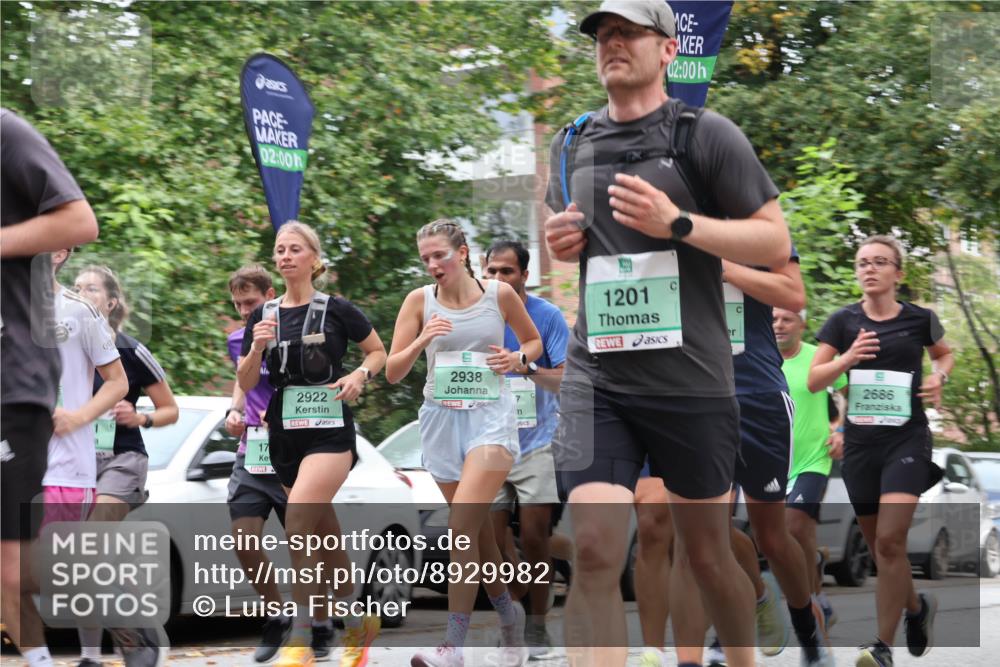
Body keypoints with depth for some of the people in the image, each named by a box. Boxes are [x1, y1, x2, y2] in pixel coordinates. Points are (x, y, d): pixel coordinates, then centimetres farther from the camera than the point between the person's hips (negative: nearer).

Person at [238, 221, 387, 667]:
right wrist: (257, 348, -12)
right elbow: (246, 384, 6)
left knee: (298, 519, -22)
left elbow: (379, 353, 9)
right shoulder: (263, 317, 7)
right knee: (324, 533, 12)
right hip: (284, 432, 5)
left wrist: (360, 375, -11)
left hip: (329, 430, -5)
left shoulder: (336, 310, -3)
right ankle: (360, 622, 30)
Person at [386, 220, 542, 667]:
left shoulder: (500, 294, 0)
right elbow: (392, 372, 0)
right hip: (441, 417, 3)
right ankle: (508, 614, 34)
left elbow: (534, 341, 16)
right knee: (478, 531, 11)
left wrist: (518, 358, -6)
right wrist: (422, 340, -18)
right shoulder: (419, 300, 1)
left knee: (461, 527, -17)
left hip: (491, 415, -3)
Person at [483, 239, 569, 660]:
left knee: (535, 538, -3)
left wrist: (526, 369, -27)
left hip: (534, 444, -2)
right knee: (491, 543, 1)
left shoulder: (547, 317, -6)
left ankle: (537, 626, 7)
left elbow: (565, 381, -11)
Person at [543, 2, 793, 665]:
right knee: (594, 552, -13)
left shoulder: (707, 134, -2)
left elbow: (776, 242, -5)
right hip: (596, 380, 3)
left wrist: (677, 223, -17)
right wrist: (559, 243, 5)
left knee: (706, 554, 11)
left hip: (692, 381, -3)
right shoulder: (572, 144, 12)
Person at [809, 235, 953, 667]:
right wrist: (848, 358, -19)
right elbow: (814, 381, -2)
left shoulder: (919, 319, -1)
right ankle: (917, 607, 38)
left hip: (907, 439, -3)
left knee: (890, 541, -17)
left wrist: (938, 377, -2)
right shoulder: (844, 322, 1)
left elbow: (943, 354, 20)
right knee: (876, 544, 10)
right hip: (860, 441, 3)